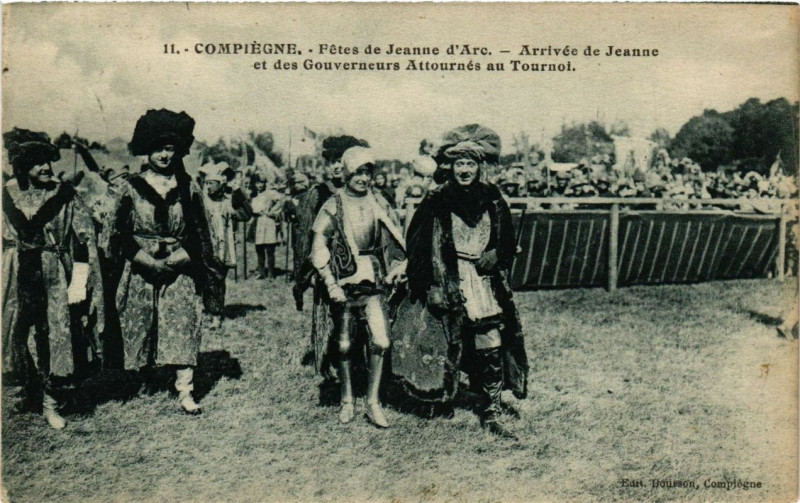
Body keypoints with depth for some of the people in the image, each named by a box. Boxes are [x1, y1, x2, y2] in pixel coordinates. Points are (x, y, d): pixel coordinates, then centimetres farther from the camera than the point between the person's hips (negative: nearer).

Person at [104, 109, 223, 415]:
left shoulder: (188, 188, 6)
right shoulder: (132, 188, 3)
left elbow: (200, 235, 10)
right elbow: (117, 232, 2)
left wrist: (177, 258, -5)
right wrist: (147, 259, -9)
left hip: (181, 270, 0)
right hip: (141, 271, 0)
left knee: (183, 328, -7)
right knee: (141, 328, 7)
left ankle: (185, 392, -7)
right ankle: (146, 379, 28)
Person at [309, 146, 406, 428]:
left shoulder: (379, 204, 6)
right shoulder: (333, 207, -5)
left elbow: (395, 239, 18)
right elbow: (319, 249, -6)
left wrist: (398, 265, 5)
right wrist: (331, 284, -13)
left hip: (373, 282, 2)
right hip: (344, 282, -2)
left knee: (380, 341, -8)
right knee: (344, 345, 7)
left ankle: (373, 402, 7)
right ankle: (347, 401, 25)